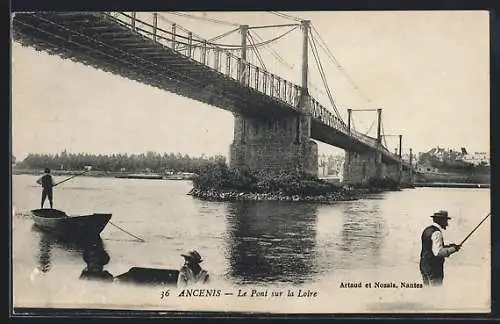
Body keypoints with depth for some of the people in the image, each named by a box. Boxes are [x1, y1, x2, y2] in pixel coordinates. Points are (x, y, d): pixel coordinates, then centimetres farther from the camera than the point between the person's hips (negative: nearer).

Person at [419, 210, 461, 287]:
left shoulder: (427, 230, 12)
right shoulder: (436, 232, -17)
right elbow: (438, 252, -25)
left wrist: (448, 246, 15)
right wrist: (453, 249, -14)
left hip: (424, 265, 9)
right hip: (433, 268, -9)